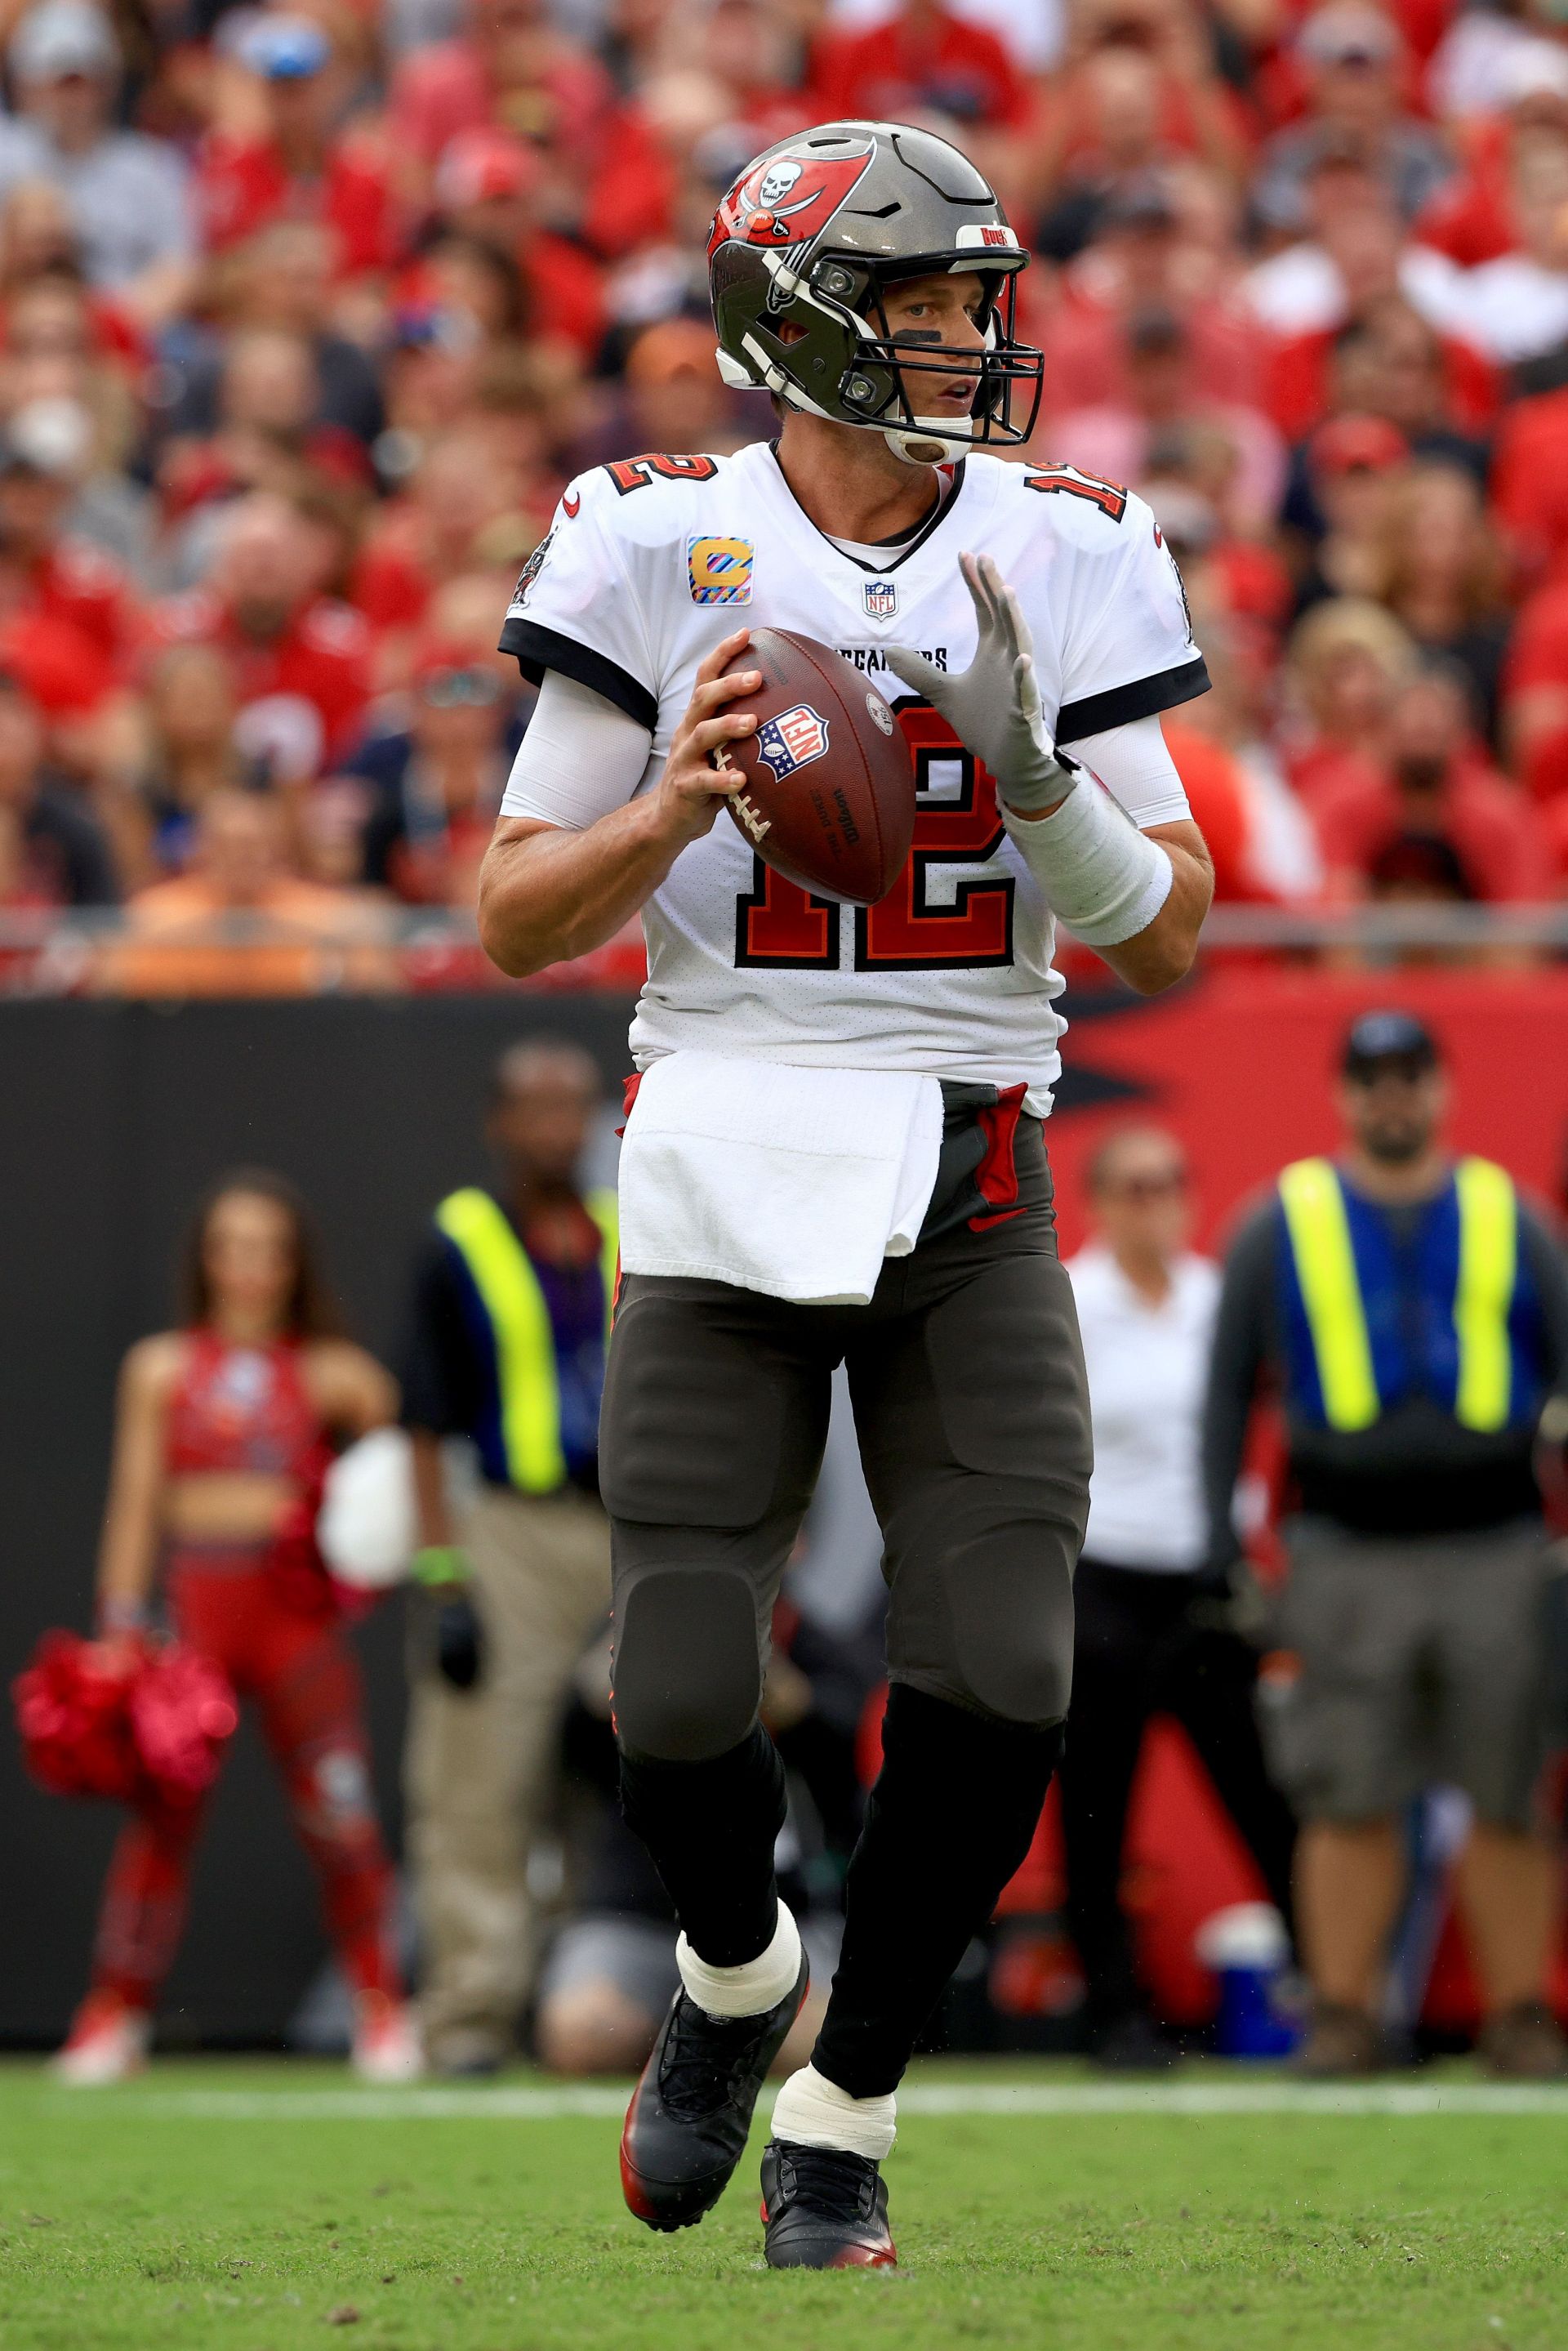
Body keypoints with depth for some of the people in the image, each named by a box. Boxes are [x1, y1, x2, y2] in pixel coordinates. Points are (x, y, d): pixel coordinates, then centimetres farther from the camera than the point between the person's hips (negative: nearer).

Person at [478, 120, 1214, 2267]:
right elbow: (518, 921, -1)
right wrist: (670, 810, -19)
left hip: (972, 1188, 2)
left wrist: (1041, 786, -17)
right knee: (682, 1705, -8)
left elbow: (1169, 943, 2)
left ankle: (843, 2112, 11)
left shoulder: (1063, 562, 2)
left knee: (999, 1686, -9)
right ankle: (736, 1974, 26)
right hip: (725, 1173, -1)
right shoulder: (659, 554, -3)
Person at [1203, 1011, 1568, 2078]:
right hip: (1349, 1544, -1)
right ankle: (1343, 2014, 1)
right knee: (1350, 1801, -4)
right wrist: (1223, 1540, 4)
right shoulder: (1282, 1226, 11)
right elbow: (1229, 1385, 12)